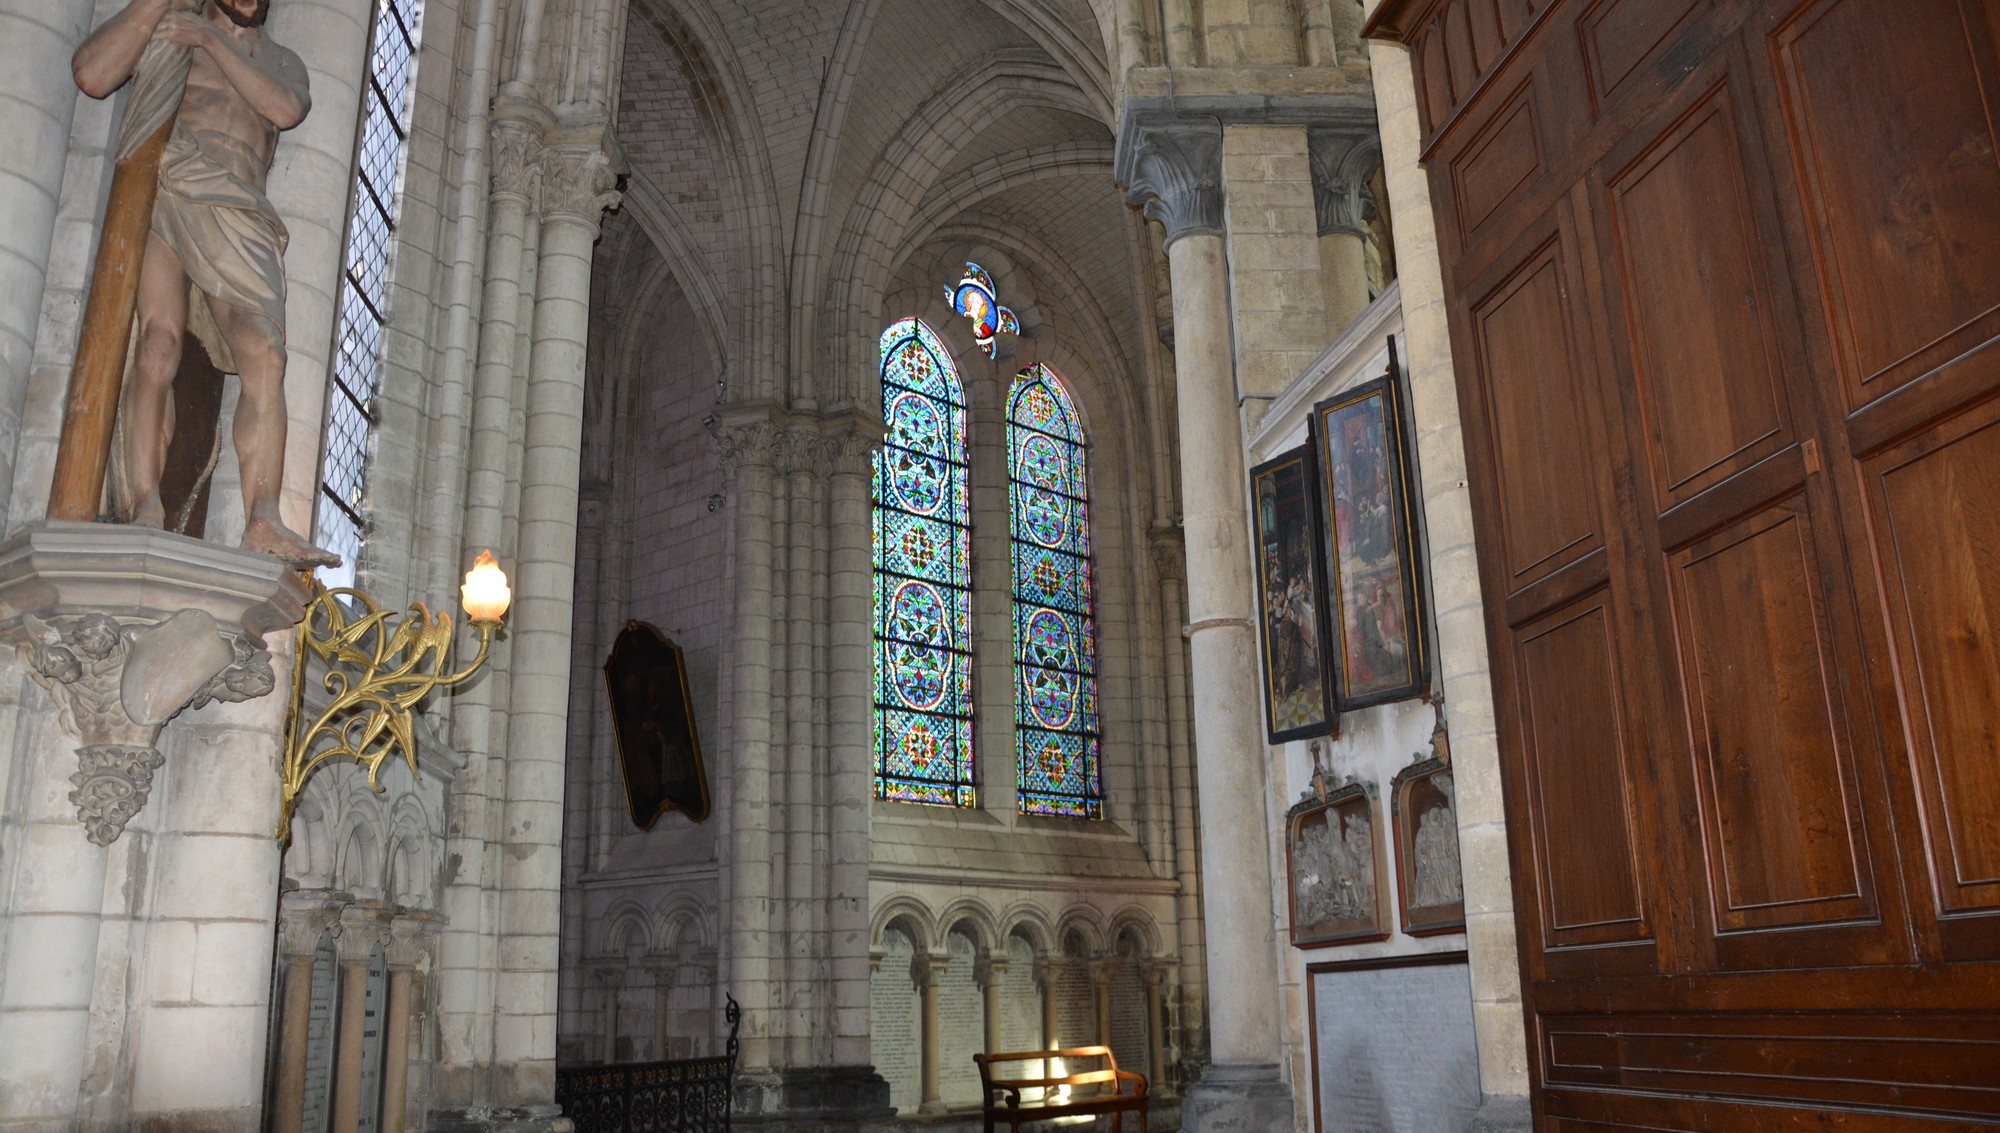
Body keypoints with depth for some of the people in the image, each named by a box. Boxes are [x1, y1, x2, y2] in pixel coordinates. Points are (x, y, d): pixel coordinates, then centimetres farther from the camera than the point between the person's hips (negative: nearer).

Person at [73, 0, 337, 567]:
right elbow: (90, 75, 6)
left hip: (235, 211, 1)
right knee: (158, 343, -23)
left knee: (265, 353, -22)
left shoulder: (283, 61, 29)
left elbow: (284, 108, 4)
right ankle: (147, 509, -31)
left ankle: (263, 521, -33)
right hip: (158, 195, -1)